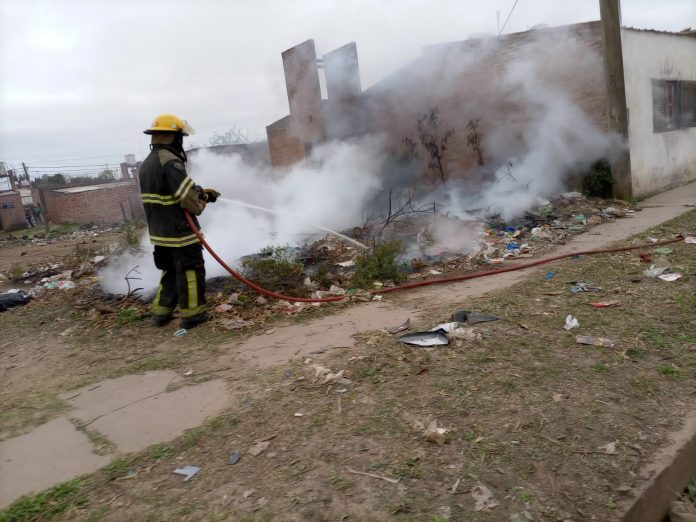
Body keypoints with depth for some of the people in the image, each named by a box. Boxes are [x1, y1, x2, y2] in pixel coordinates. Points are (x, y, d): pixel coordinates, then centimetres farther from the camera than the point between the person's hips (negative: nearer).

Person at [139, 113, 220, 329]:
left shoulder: (147, 164, 12)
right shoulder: (169, 162, -20)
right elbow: (189, 199, -24)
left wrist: (201, 192, 11)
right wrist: (202, 200, -3)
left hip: (160, 232, 9)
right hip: (180, 230, -9)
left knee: (170, 271, 21)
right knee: (190, 271, 4)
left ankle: (161, 311, 27)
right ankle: (192, 314, 13)